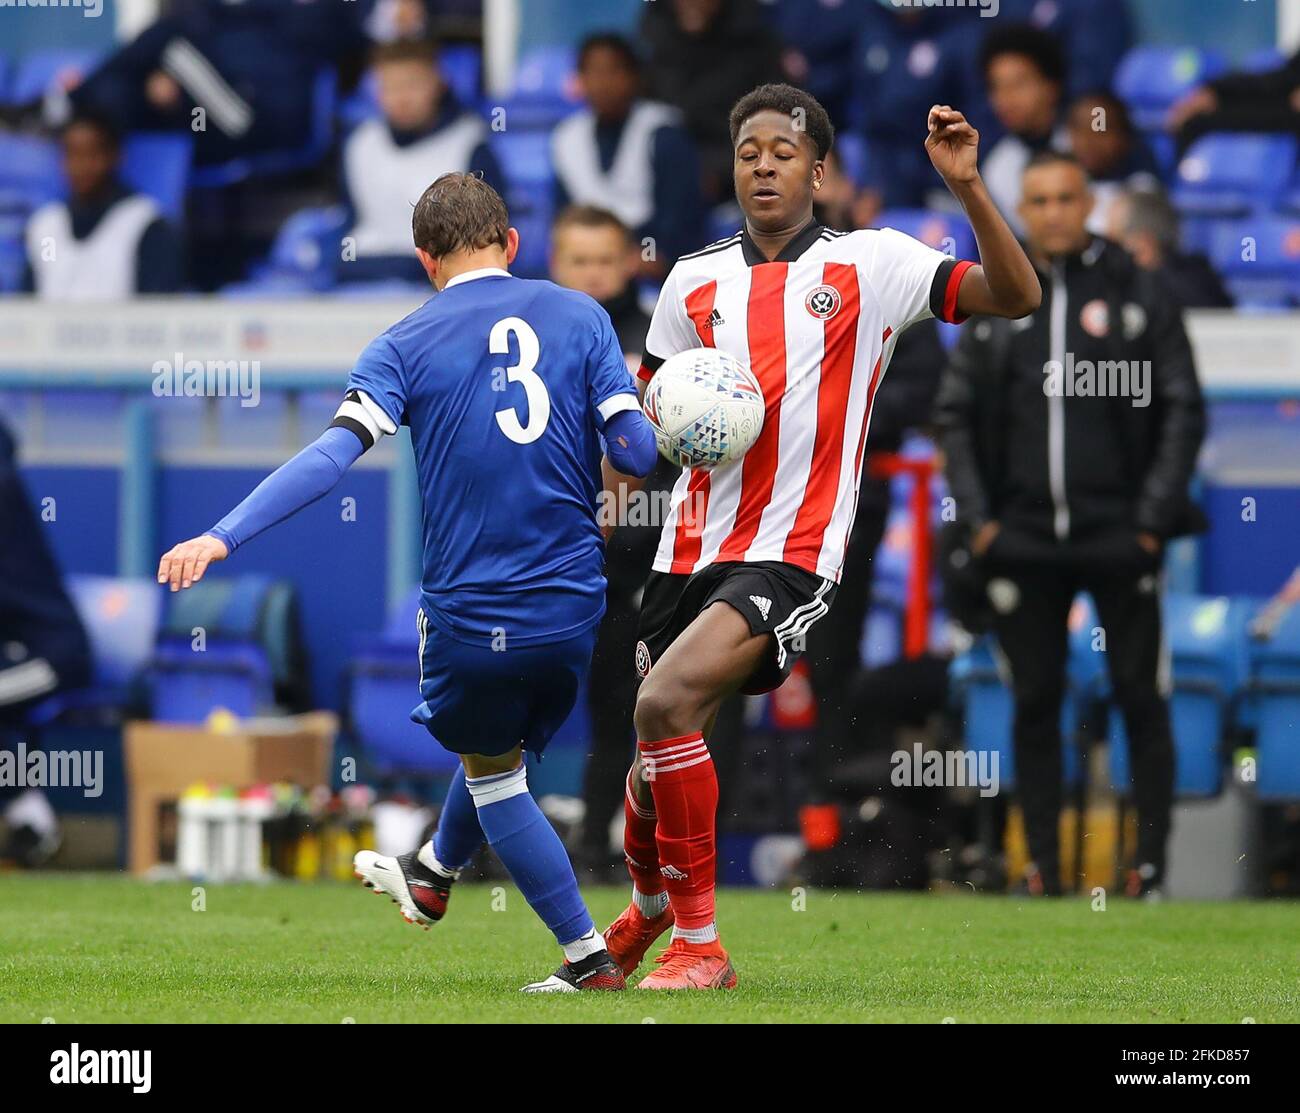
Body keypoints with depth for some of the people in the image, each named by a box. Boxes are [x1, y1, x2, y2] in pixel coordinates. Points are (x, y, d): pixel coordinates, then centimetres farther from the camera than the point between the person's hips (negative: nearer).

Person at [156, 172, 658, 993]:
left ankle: (589, 956, 16)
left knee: (493, 773, 19)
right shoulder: (579, 315, 4)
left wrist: (221, 538, -19)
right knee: (505, 747, 28)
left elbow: (335, 453, -15)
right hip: (574, 607, 3)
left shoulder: (406, 346, -3)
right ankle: (432, 876, 54)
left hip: (471, 609, -3)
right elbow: (636, 450, -3)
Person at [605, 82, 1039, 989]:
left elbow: (1016, 296, -10)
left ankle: (701, 945, -15)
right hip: (693, 548, 5)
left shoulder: (869, 263, -1)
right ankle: (647, 909, 44)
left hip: (790, 553, -5)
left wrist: (966, 185, -23)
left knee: (666, 705, -25)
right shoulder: (695, 280, 10)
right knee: (661, 756, 11)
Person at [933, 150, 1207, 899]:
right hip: (1024, 540, 2)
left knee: (1140, 698, -2)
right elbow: (956, 413, 13)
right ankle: (1043, 863, 8)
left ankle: (1152, 861, 2)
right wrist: (977, 516, 3)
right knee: (1036, 703, 3)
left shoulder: (1138, 293, 3)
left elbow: (1185, 410, 2)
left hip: (1119, 534, -2)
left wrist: (1155, 516, -5)